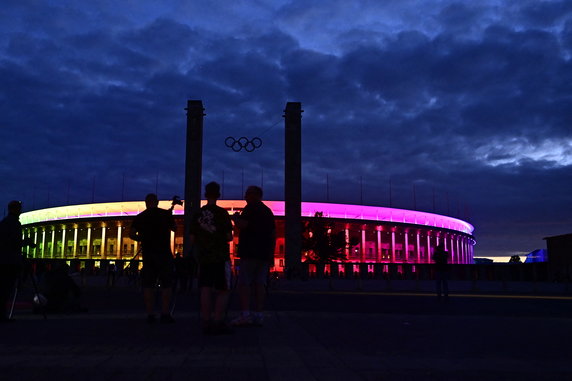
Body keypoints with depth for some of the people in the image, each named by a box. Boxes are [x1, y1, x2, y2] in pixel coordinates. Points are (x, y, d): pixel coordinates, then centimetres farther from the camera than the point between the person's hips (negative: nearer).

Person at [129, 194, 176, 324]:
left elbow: (131, 234, -1)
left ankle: (150, 314, 5)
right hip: (164, 253, -2)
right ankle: (165, 314, -2)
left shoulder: (140, 217, 5)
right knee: (166, 284, 2)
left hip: (147, 253, 2)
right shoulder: (166, 214, 0)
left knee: (148, 285, 7)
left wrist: (142, 239, 15)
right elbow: (174, 228, 14)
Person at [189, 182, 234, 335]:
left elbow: (192, 239, 7)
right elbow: (229, 237, -7)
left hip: (203, 257, 4)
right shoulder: (222, 213, -6)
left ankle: (206, 322, 5)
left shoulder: (198, 214, 5)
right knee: (223, 290, 2)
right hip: (220, 257, -4)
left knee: (206, 290, 5)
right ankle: (218, 322, -5)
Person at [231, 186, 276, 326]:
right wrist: (271, 254, 20)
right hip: (264, 254, 7)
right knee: (260, 284, 5)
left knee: (244, 283, -6)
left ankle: (245, 314, -14)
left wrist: (235, 218, 4)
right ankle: (259, 315, 2)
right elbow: (273, 234, 19)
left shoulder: (251, 208, -4)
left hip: (250, 253, -7)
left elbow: (242, 225, -16)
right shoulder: (268, 211, 21)